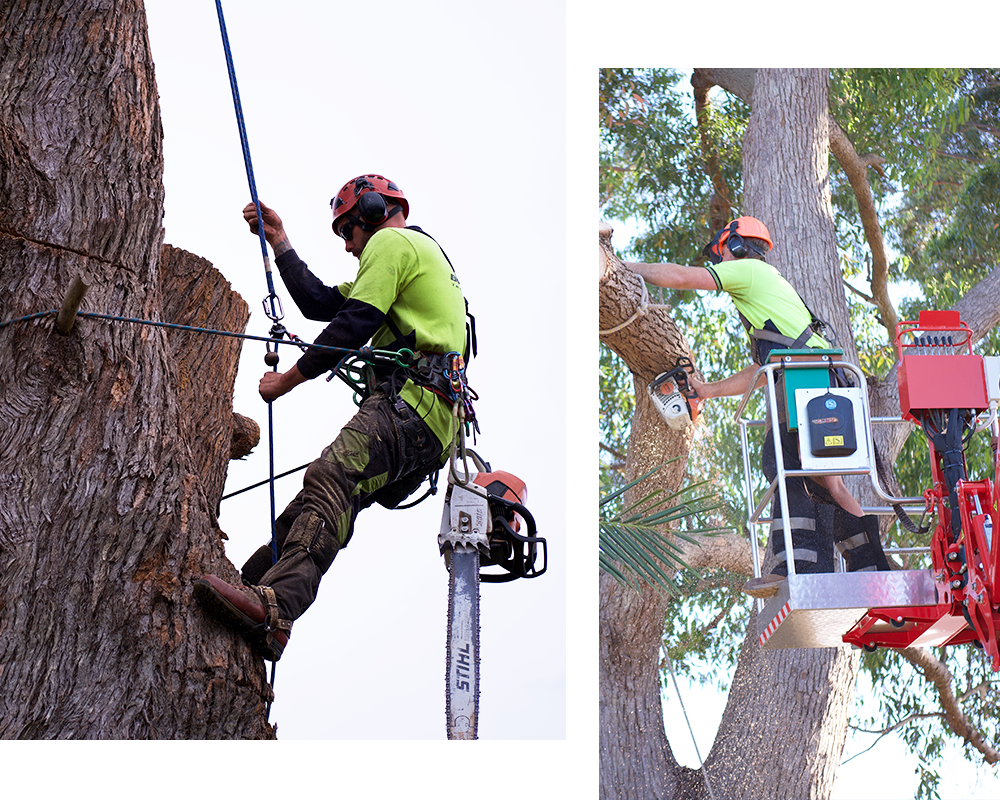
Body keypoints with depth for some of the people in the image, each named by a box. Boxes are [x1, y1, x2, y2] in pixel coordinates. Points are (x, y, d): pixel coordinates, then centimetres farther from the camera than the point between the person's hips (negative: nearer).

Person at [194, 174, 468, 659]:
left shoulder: (391, 242, 6)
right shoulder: (424, 254, 38)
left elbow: (353, 326, -6)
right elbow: (321, 303, 33)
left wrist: (288, 379, 1)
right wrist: (278, 241, 34)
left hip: (410, 402, -11)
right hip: (432, 430, 11)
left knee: (330, 480, -31)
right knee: (315, 502, 8)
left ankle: (274, 607, -50)